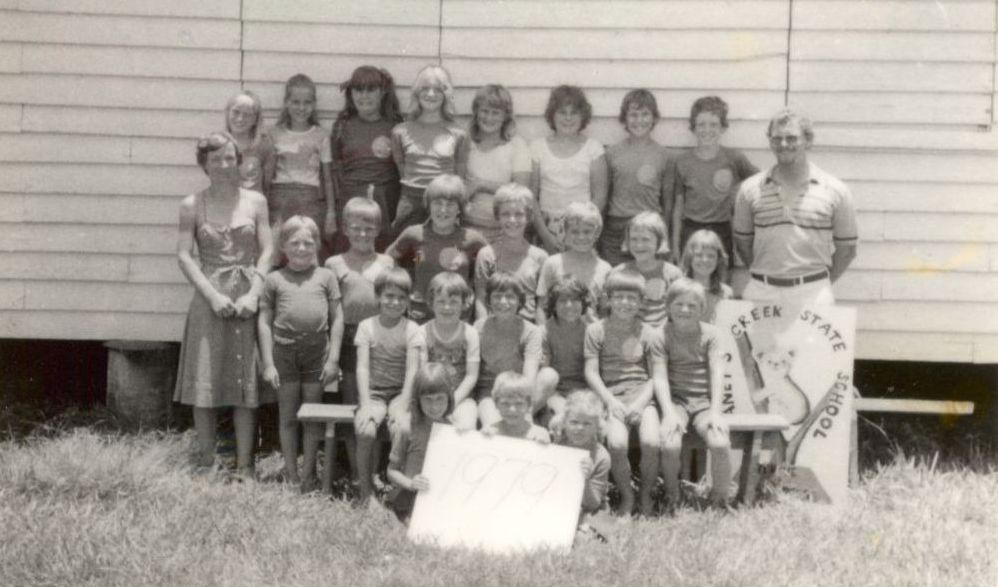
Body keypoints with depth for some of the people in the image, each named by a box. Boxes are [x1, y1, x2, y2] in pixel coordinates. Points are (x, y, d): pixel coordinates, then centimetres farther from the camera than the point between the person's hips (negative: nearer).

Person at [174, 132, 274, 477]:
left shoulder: (255, 202, 5)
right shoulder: (192, 205, 3)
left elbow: (267, 251, 2)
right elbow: (184, 256, -2)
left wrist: (253, 293, -10)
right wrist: (213, 295, -12)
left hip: (247, 299, 1)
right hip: (209, 298, 0)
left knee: (246, 384, 2)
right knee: (204, 384, 1)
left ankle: (244, 466, 8)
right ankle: (206, 464, 11)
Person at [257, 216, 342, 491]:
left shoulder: (326, 276, 4)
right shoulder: (274, 279, 2)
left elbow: (336, 319, 5)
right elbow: (264, 321, 3)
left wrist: (334, 358, 0)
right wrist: (268, 363, -2)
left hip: (317, 352, 0)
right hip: (284, 351, 0)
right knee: (287, 415, 8)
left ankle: (308, 473, 19)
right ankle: (291, 474, 19)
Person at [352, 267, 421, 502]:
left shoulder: (411, 328, -1)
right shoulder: (367, 326, 1)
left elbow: (412, 370, -8)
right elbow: (362, 367, -6)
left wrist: (403, 406, -18)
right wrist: (365, 404, -16)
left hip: (400, 393, 0)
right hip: (373, 392, 0)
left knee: (401, 430, -29)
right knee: (365, 430, -27)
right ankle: (366, 493, -12)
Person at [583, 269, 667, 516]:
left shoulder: (649, 334, 10)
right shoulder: (596, 330, 8)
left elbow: (658, 376, 6)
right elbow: (591, 372, 3)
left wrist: (640, 403, -9)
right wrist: (610, 401, -10)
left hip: (642, 397, 1)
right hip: (611, 398, -1)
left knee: (651, 442, -27)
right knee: (617, 443, -29)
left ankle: (646, 496, 1)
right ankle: (626, 496, -2)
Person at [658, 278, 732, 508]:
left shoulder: (709, 332, 5)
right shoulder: (663, 334, 1)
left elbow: (717, 373, -3)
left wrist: (715, 412, -14)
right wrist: (669, 412, -19)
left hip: (704, 401, 1)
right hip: (675, 400, -1)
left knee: (720, 443, -27)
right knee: (670, 444, -29)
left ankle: (719, 499, -3)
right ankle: (671, 497, 0)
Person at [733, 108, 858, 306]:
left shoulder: (835, 191, 1)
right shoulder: (750, 189, 5)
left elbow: (846, 249, 7)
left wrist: (822, 284, 4)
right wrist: (763, 276, 8)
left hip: (813, 294, -1)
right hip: (761, 291, 1)